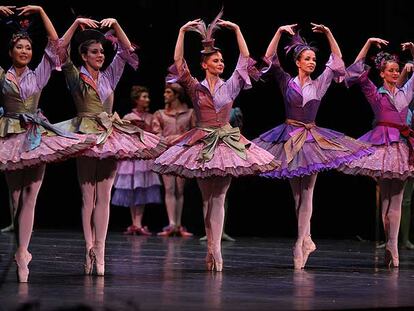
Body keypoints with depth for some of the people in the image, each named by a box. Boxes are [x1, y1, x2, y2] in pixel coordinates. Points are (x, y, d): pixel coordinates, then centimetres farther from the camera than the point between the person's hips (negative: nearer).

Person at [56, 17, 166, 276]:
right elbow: (61, 50, -10)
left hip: (111, 136, 3)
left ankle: (99, 251, 0)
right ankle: (89, 250, -1)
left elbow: (127, 51, 10)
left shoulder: (109, 76, 12)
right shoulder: (76, 77, 2)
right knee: (88, 197, -2)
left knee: (104, 197, 0)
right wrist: (77, 24, -14)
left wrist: (115, 25, -1)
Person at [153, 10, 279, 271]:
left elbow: (245, 59, 5)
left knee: (218, 197, -5)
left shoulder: (230, 86, 7)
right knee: (207, 197, 5)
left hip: (227, 142, 0)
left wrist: (237, 30, 1)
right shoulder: (195, 88, 3)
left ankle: (215, 250, -9)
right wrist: (182, 32, -10)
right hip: (202, 144, 0)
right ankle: (213, 249, 10)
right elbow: (178, 63, -6)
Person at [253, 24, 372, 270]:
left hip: (312, 138, 1)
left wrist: (328, 34, 1)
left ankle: (300, 243, -5)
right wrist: (280, 32, -11)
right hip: (289, 138, -1)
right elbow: (270, 59, -5)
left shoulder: (319, 84, 8)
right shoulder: (287, 82, 3)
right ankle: (305, 239, 14)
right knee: (296, 192, 5)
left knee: (306, 191, -4)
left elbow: (338, 61, 8)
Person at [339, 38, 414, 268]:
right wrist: (368, 44, -8)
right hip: (382, 143, -4)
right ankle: (391, 248, 1)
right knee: (385, 198, -2)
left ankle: (392, 249, -1)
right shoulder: (375, 93, 3)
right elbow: (358, 70, -5)